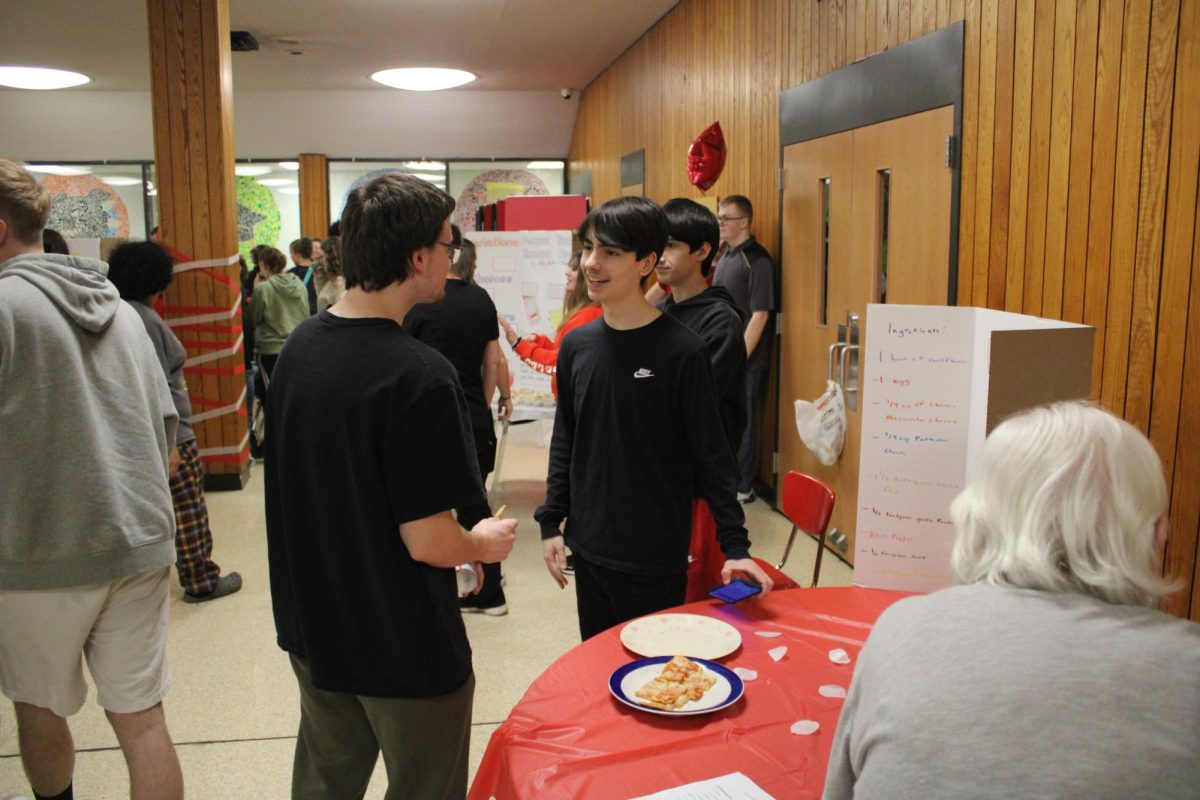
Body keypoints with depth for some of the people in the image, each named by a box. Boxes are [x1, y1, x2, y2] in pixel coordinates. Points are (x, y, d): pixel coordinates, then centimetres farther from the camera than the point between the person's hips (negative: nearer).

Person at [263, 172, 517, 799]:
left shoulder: (299, 346, -1)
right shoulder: (419, 376, -27)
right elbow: (429, 542, -25)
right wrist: (485, 543, -4)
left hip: (311, 627, 7)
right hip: (405, 651, -7)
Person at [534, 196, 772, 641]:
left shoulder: (682, 351, -13)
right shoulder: (576, 346, 2)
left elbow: (711, 455, -9)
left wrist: (735, 546, -10)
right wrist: (550, 521, 7)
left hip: (656, 559, -5)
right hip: (588, 550, 5)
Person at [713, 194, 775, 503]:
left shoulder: (757, 260, -14)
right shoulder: (726, 256, 12)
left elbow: (760, 315, -18)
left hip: (744, 360, -8)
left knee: (741, 422, 2)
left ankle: (743, 488, 14)